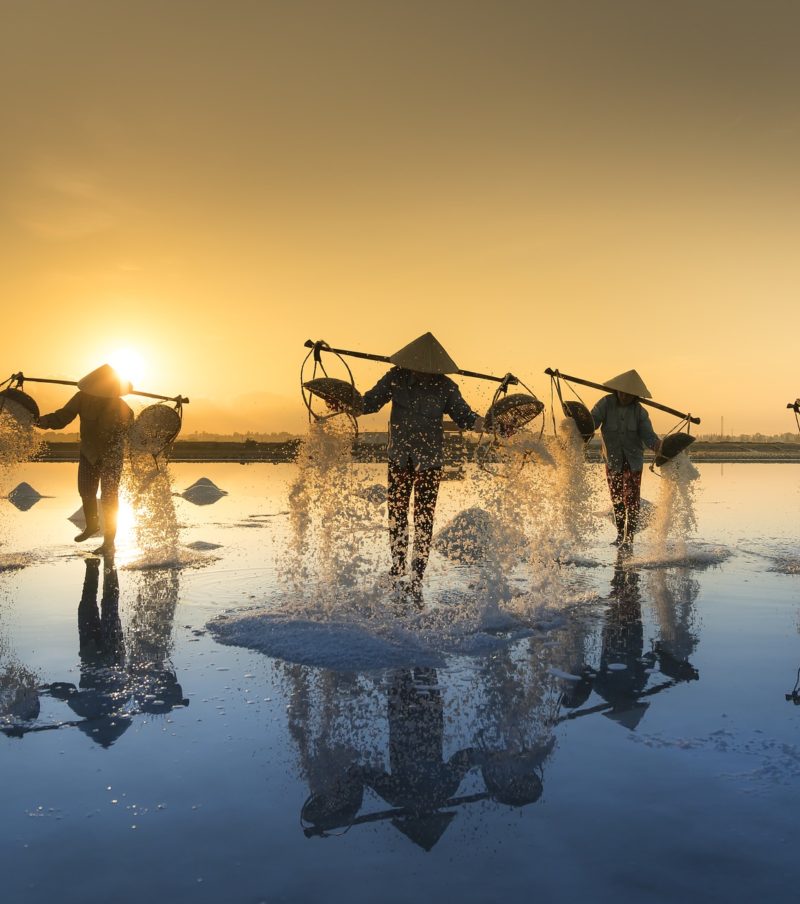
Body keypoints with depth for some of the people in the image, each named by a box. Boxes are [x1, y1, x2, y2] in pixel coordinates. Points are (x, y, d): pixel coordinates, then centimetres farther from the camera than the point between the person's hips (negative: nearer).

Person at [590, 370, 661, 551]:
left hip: (633, 460, -1)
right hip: (613, 460, 1)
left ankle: (629, 539, -2)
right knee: (616, 500, 14)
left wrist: (656, 444, -35)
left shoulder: (639, 411, -7)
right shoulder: (606, 403, -9)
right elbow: (593, 419, -17)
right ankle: (620, 534, 31)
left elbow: (647, 434, -14)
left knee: (632, 500, -7)